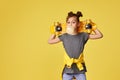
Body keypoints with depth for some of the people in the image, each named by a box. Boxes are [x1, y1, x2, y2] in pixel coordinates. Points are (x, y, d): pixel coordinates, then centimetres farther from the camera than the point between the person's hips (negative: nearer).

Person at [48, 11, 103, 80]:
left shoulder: (83, 36, -2)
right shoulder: (64, 37, 0)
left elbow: (100, 35, 0)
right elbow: (50, 41, 11)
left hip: (80, 68, 0)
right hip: (68, 68, 0)